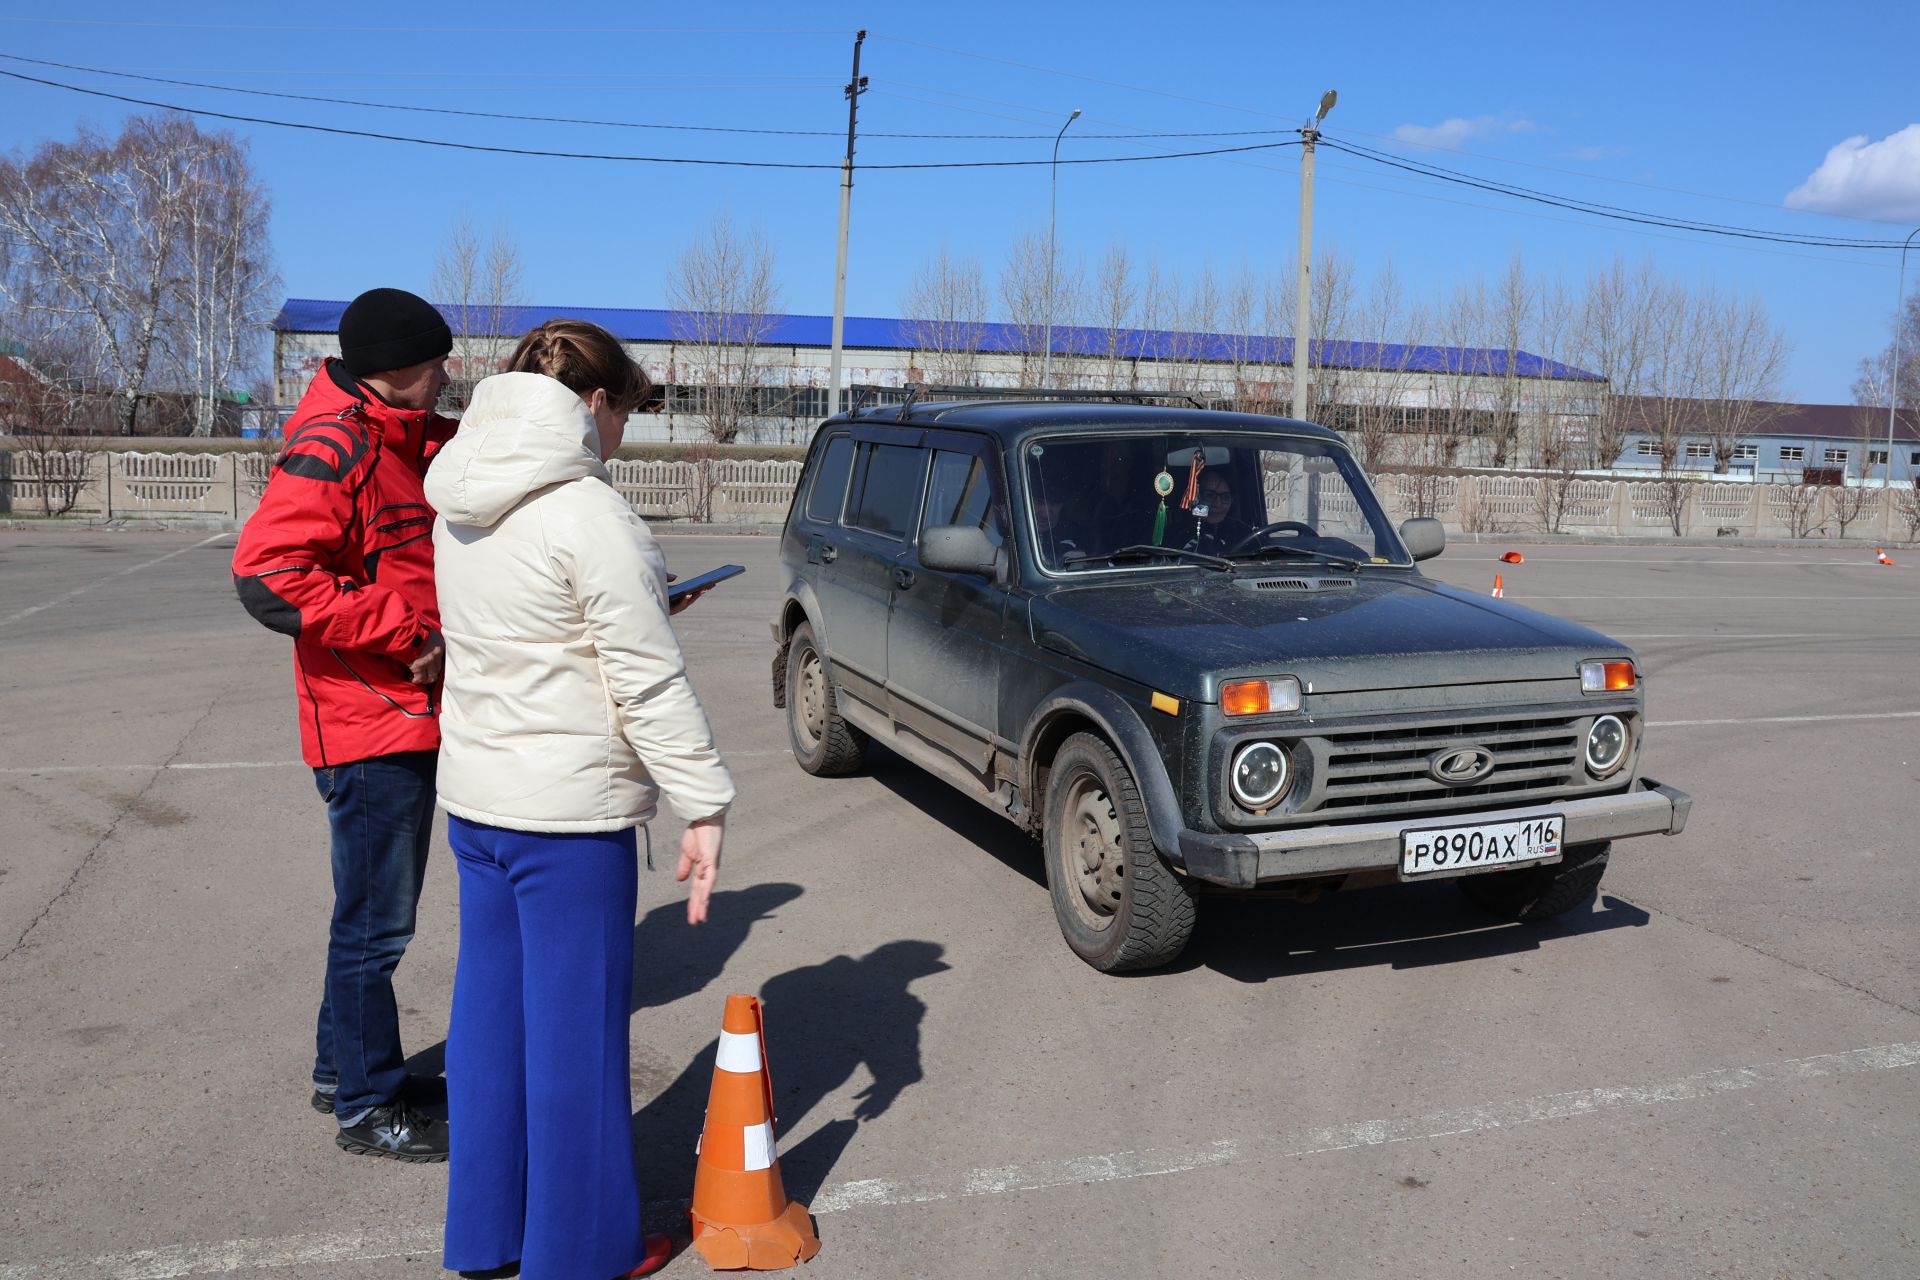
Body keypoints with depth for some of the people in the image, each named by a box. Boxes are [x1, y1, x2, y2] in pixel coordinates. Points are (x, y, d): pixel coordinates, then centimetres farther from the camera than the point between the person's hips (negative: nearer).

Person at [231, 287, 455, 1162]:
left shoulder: (405, 442, 13)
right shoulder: (334, 446, -18)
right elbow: (266, 574, -28)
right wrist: (409, 633, -24)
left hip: (412, 717, 10)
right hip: (371, 725, -10)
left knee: (380, 913, 20)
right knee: (375, 923, 1)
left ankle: (344, 1069, 36)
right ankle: (368, 1107, 15)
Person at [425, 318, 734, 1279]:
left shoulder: (459, 508, 9)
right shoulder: (587, 512, -17)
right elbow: (648, 682, -18)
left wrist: (641, 598, 21)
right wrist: (703, 804, -14)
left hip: (473, 792, 9)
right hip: (568, 809, -8)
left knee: (492, 1011, 17)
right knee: (577, 1026, 4)